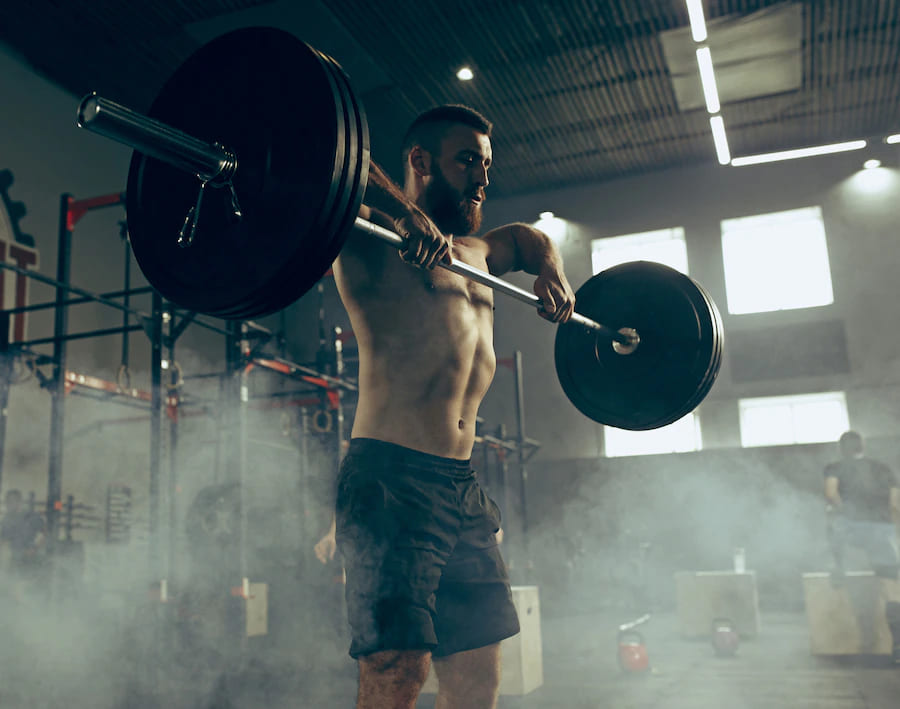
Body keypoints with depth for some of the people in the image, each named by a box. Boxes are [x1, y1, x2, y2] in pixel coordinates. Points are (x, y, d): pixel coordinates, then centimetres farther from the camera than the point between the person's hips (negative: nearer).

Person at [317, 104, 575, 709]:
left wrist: (552, 275, 22)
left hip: (463, 487, 8)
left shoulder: (474, 252, 22)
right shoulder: (372, 235, 0)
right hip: (391, 478, -8)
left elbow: (528, 237, 43)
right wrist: (406, 212, -24)